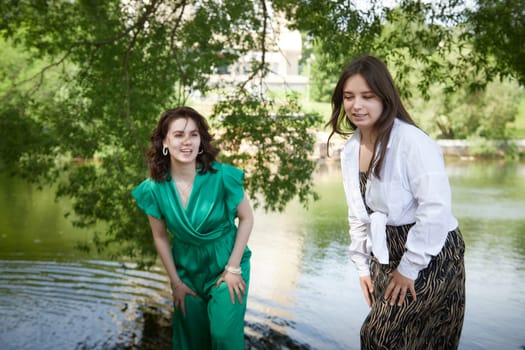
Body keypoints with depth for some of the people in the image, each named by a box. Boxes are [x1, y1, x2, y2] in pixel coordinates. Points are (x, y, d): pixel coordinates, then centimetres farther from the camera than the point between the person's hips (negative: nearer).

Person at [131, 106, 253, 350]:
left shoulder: (222, 176, -24)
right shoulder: (154, 188, -17)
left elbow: (246, 218, -11)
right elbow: (160, 237, -3)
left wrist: (233, 268, -12)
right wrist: (176, 282, 1)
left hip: (227, 265, -2)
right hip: (187, 270, 3)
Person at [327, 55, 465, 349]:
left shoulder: (413, 141, -21)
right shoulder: (350, 150, 3)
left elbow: (436, 209, -24)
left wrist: (409, 268, -18)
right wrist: (363, 265, 10)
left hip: (431, 257, -7)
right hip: (385, 256, 7)